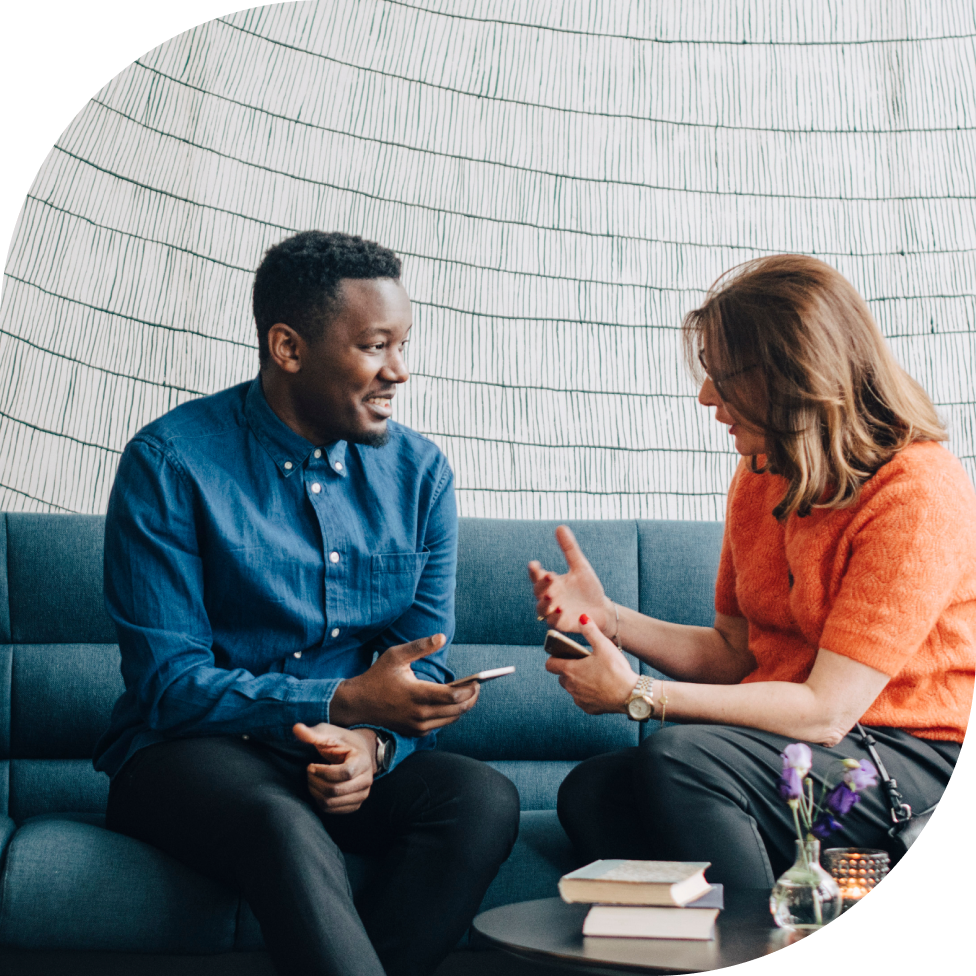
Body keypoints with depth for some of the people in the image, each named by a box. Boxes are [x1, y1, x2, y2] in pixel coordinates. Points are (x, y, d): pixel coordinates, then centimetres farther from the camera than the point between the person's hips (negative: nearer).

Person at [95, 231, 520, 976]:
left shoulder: (419, 470, 5)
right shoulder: (171, 464, -9)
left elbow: (424, 669, 5)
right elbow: (169, 684, -13)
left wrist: (373, 741, -19)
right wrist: (346, 702, -23)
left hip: (356, 756, 5)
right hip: (193, 753, -4)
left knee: (484, 797, -26)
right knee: (287, 830, -38)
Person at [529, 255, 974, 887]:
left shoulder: (919, 494, -17)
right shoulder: (761, 477, 9)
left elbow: (827, 711, -20)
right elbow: (733, 653, 14)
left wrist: (637, 695, -17)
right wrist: (609, 620, -1)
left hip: (917, 763, -7)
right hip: (788, 743, 8)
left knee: (678, 759, -30)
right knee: (590, 790, -16)